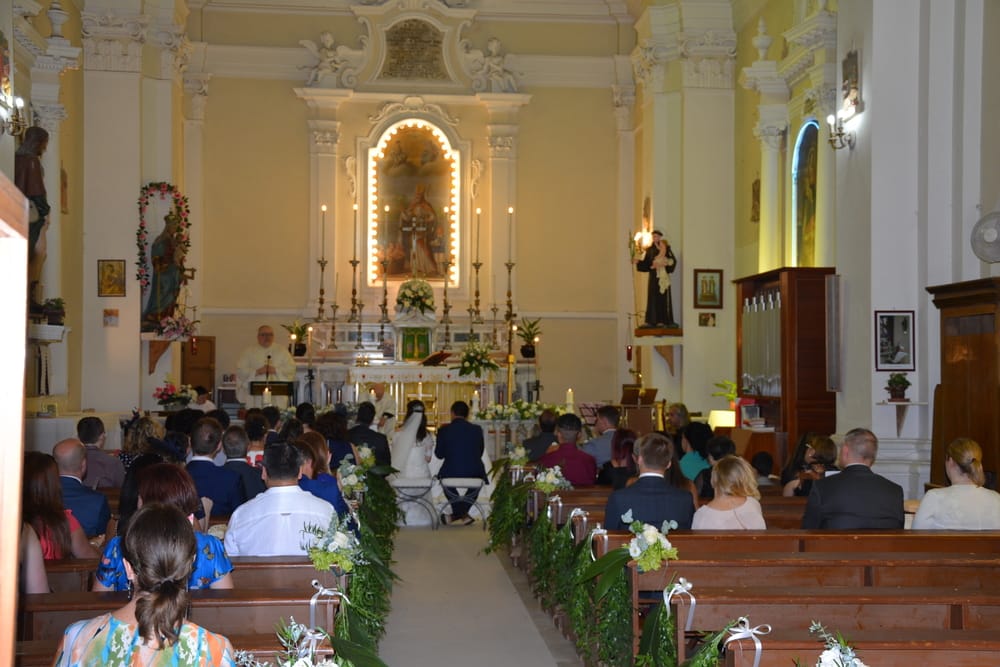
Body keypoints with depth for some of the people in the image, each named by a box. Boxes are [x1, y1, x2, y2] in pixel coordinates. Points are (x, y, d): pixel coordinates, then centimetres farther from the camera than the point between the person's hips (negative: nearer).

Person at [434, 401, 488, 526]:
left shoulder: (444, 430, -5)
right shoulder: (477, 429, 0)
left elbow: (439, 454, 6)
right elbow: (480, 453, 11)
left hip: (451, 474, -1)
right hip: (474, 474, 1)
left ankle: (459, 514, 26)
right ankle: (461, 513, 33)